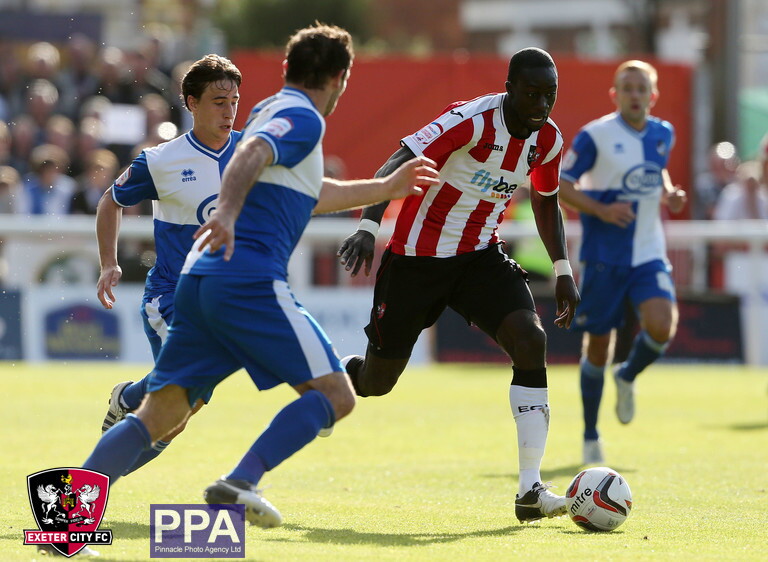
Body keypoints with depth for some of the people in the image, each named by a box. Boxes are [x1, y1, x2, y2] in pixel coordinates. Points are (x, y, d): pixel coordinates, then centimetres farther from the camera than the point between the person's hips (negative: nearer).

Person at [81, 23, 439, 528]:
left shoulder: (269, 111, 28)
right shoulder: (302, 118, -1)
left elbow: (310, 195, 43)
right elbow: (250, 155, -22)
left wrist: (387, 188, 52)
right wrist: (226, 214, -39)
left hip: (197, 280, 9)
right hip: (250, 279, -9)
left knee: (159, 414, 5)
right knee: (335, 395, -2)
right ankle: (239, 484, -18)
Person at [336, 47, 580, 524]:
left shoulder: (548, 140, -4)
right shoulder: (472, 121, -24)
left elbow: (546, 200, 17)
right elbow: (397, 166, -30)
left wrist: (563, 270, 11)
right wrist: (368, 227, -44)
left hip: (480, 256, 5)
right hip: (417, 258, -5)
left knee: (531, 340, -21)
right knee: (376, 382, 4)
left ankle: (531, 491, -21)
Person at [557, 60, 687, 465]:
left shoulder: (663, 134, 6)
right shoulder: (595, 136, -10)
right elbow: (558, 185, -7)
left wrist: (668, 194, 5)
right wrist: (601, 210, -20)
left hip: (648, 254, 3)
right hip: (603, 257, -3)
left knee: (662, 326, -21)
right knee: (598, 344, 3)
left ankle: (628, 378, 14)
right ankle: (591, 438, 20)